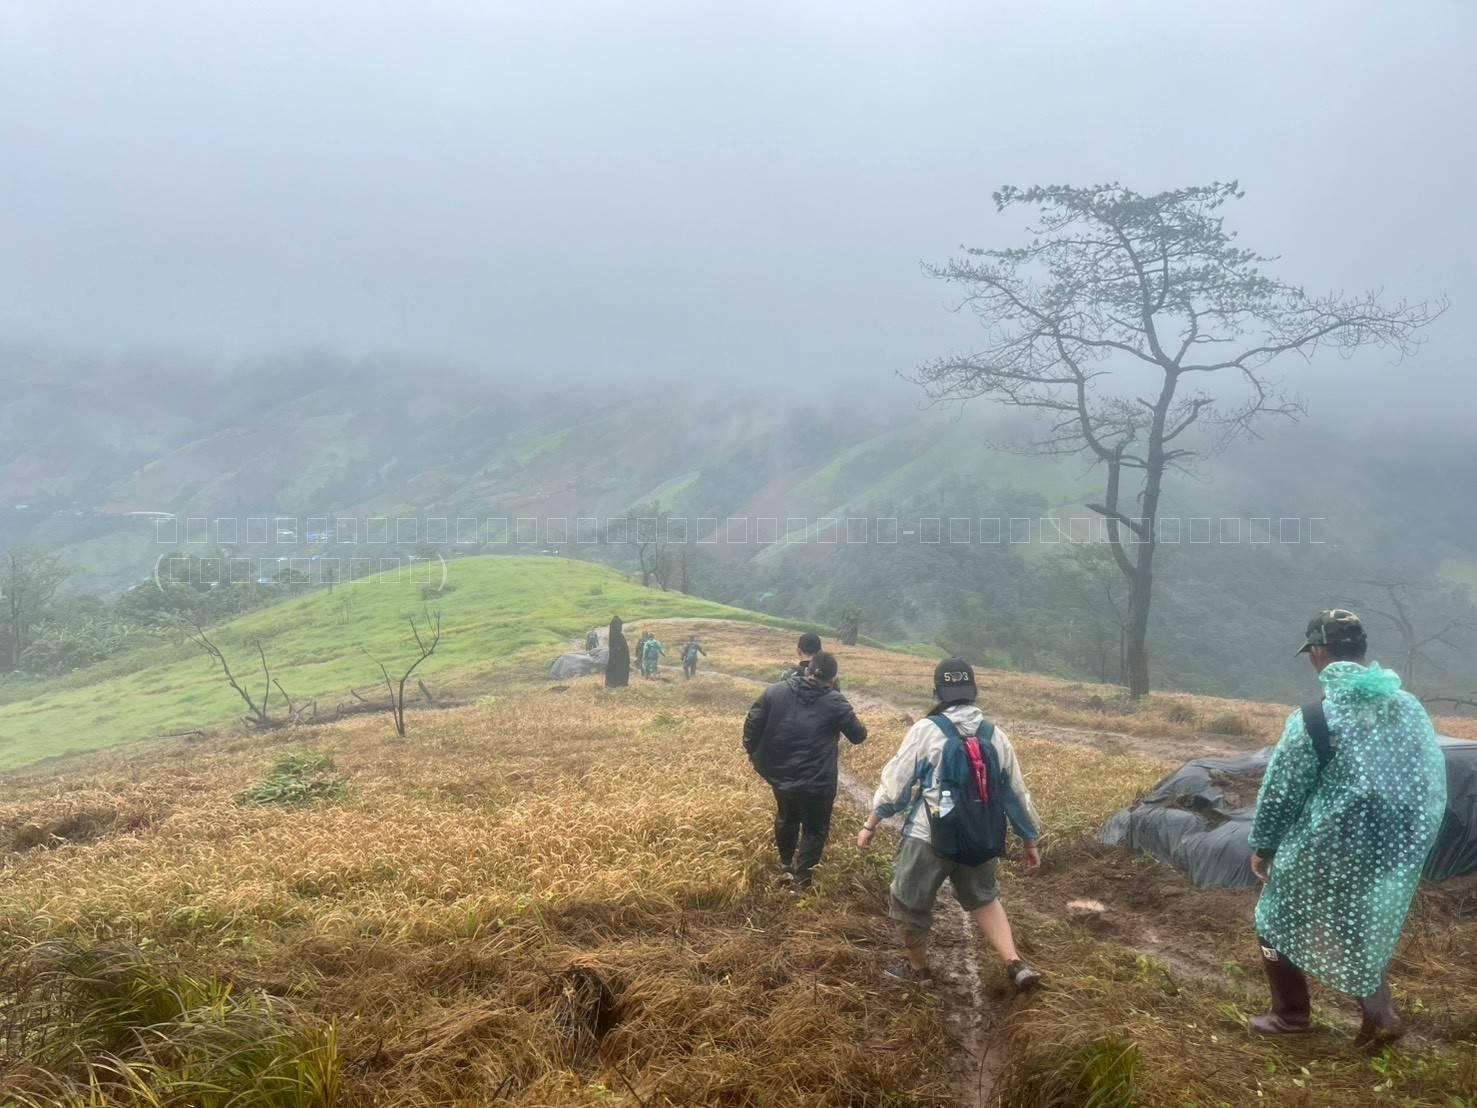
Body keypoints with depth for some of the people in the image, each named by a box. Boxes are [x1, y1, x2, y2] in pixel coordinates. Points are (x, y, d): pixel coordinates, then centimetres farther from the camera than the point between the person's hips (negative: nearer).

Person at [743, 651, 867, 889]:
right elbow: (858, 735, -1)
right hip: (817, 782, -4)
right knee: (814, 830, 15)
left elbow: (752, 723, -3)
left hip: (780, 774, 4)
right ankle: (802, 879, 17)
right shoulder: (835, 702, -10)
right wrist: (856, 723, 21)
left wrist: (752, 751, 13)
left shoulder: (776, 690, -4)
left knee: (786, 819, 28)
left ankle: (786, 867, 44)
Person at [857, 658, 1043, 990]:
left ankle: (917, 968, 31)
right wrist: (1030, 840, 19)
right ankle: (1014, 962, 13)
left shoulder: (926, 730, -11)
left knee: (911, 901, 16)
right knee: (983, 897, 26)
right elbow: (1015, 792, 8)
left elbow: (895, 781, -8)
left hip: (928, 837, -5)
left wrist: (870, 825, 1)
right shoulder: (995, 736, 2)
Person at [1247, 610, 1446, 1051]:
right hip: (1390, 856, 5)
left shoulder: (1312, 719, -19)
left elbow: (1279, 791, -11)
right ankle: (1380, 1013, 22)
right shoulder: (1410, 708, -2)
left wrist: (1261, 845, 4)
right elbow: (1434, 785, 4)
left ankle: (1291, 1014, 26)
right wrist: (1410, 844, 16)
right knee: (1362, 929, 27)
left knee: (1278, 920, 17)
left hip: (1321, 855, -5)